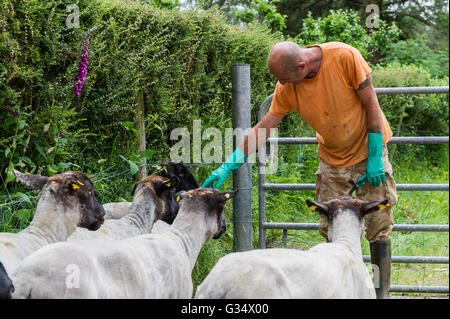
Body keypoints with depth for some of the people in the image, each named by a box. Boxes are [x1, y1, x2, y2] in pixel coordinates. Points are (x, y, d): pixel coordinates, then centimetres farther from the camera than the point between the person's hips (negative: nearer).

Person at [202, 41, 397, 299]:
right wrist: (228, 166, -11)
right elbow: (263, 129, -5)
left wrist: (374, 157, -17)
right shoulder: (287, 88, -13)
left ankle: (382, 292, 4)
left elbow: (372, 105, -17)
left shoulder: (344, 57, -25)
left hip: (369, 150, -4)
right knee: (331, 230, -1)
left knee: (379, 227, -4)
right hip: (333, 160, 4)